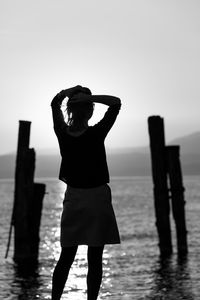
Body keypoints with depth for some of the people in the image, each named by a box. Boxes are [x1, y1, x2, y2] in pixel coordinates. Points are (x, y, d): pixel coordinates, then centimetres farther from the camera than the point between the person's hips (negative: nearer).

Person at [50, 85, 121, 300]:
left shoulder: (62, 133, -4)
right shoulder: (96, 133, -14)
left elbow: (55, 103, 13)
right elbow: (116, 103, -8)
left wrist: (69, 92, -3)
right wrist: (88, 97, -17)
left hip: (73, 198, 4)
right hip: (97, 198, -4)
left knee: (66, 257, 8)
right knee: (95, 259, 1)